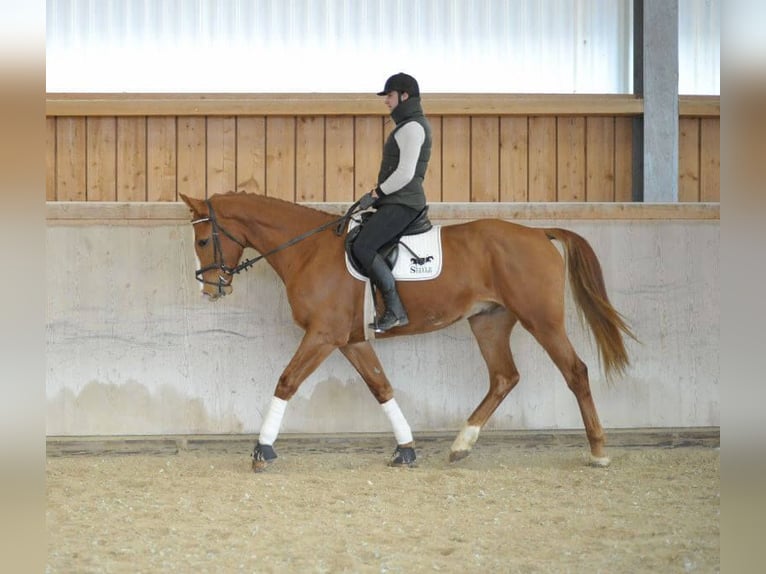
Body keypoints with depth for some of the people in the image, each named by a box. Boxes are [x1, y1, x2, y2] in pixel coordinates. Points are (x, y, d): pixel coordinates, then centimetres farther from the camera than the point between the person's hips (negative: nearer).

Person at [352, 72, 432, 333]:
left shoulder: (412, 128, -14)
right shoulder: (410, 125, 20)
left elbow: (404, 174, -22)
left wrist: (379, 192, -9)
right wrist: (380, 192, 14)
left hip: (401, 203, -11)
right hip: (397, 202, 11)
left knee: (362, 247, -22)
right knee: (362, 244, 13)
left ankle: (395, 311, -22)